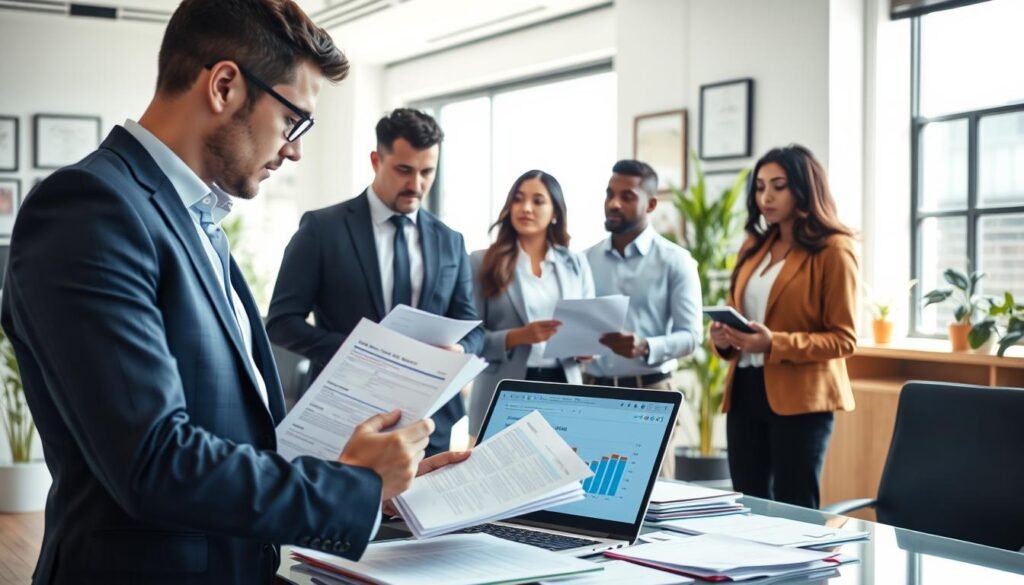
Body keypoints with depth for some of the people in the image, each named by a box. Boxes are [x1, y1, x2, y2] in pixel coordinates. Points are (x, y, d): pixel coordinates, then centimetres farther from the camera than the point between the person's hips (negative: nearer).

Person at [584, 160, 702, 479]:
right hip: (593, 390, 3)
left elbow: (691, 334, -7)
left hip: (650, 393, -3)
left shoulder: (675, 261, -1)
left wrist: (646, 348, -24)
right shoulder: (587, 260, 10)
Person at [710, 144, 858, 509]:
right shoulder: (754, 246, 14)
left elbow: (843, 339, -9)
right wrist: (723, 337, -1)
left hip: (799, 398, -6)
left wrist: (775, 344, -22)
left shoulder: (833, 250, -6)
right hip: (745, 391, 7)